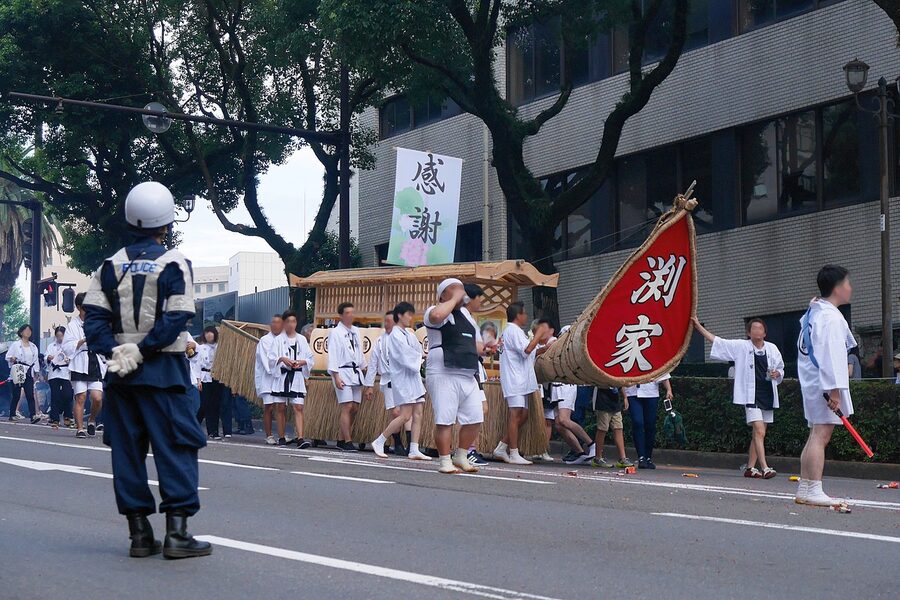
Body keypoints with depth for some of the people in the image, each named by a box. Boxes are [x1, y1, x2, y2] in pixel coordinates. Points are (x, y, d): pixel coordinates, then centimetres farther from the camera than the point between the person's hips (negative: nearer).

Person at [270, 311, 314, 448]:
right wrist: (282, 359, -24)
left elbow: (311, 357, 9)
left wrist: (301, 362, -11)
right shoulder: (279, 339, 4)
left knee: (298, 407, -9)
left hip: (297, 377, 1)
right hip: (282, 376, -1)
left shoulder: (301, 339, 11)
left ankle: (299, 438, -16)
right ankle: (281, 438, 13)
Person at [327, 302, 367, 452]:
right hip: (343, 372, -7)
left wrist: (363, 369, 19)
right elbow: (332, 355, -8)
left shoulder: (356, 331, 15)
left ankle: (342, 440, 16)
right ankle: (347, 442, -9)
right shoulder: (335, 333, -4)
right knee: (347, 407, -11)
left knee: (354, 408, 6)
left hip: (356, 372, 7)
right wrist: (336, 376, -14)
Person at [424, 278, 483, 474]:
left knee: (475, 419, 5)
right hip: (443, 375, -8)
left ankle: (461, 457, 20)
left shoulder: (465, 313, 23)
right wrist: (454, 299, -15)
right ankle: (445, 461, -1)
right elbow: (436, 316, -29)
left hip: (468, 375, 8)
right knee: (445, 420, -9)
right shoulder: (435, 311, -2)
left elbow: (476, 343, 33)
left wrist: (483, 348, 10)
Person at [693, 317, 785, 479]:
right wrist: (698, 326, 2)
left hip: (768, 396, 4)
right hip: (751, 396, -4)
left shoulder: (772, 349, 10)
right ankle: (764, 468, -19)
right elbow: (716, 341, 4)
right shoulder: (741, 347, 2)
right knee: (759, 431, -15)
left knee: (758, 434, 8)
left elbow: (780, 369, 21)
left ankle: (750, 467, 17)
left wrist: (777, 374, -3)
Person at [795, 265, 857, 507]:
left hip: (811, 382, 10)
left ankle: (804, 491, 17)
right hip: (825, 385, -10)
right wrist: (835, 390, -23)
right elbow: (831, 355, -21)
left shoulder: (812, 312, 15)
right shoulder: (831, 317, -15)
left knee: (816, 435, 14)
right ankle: (813, 491, -13)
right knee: (821, 435, -11)